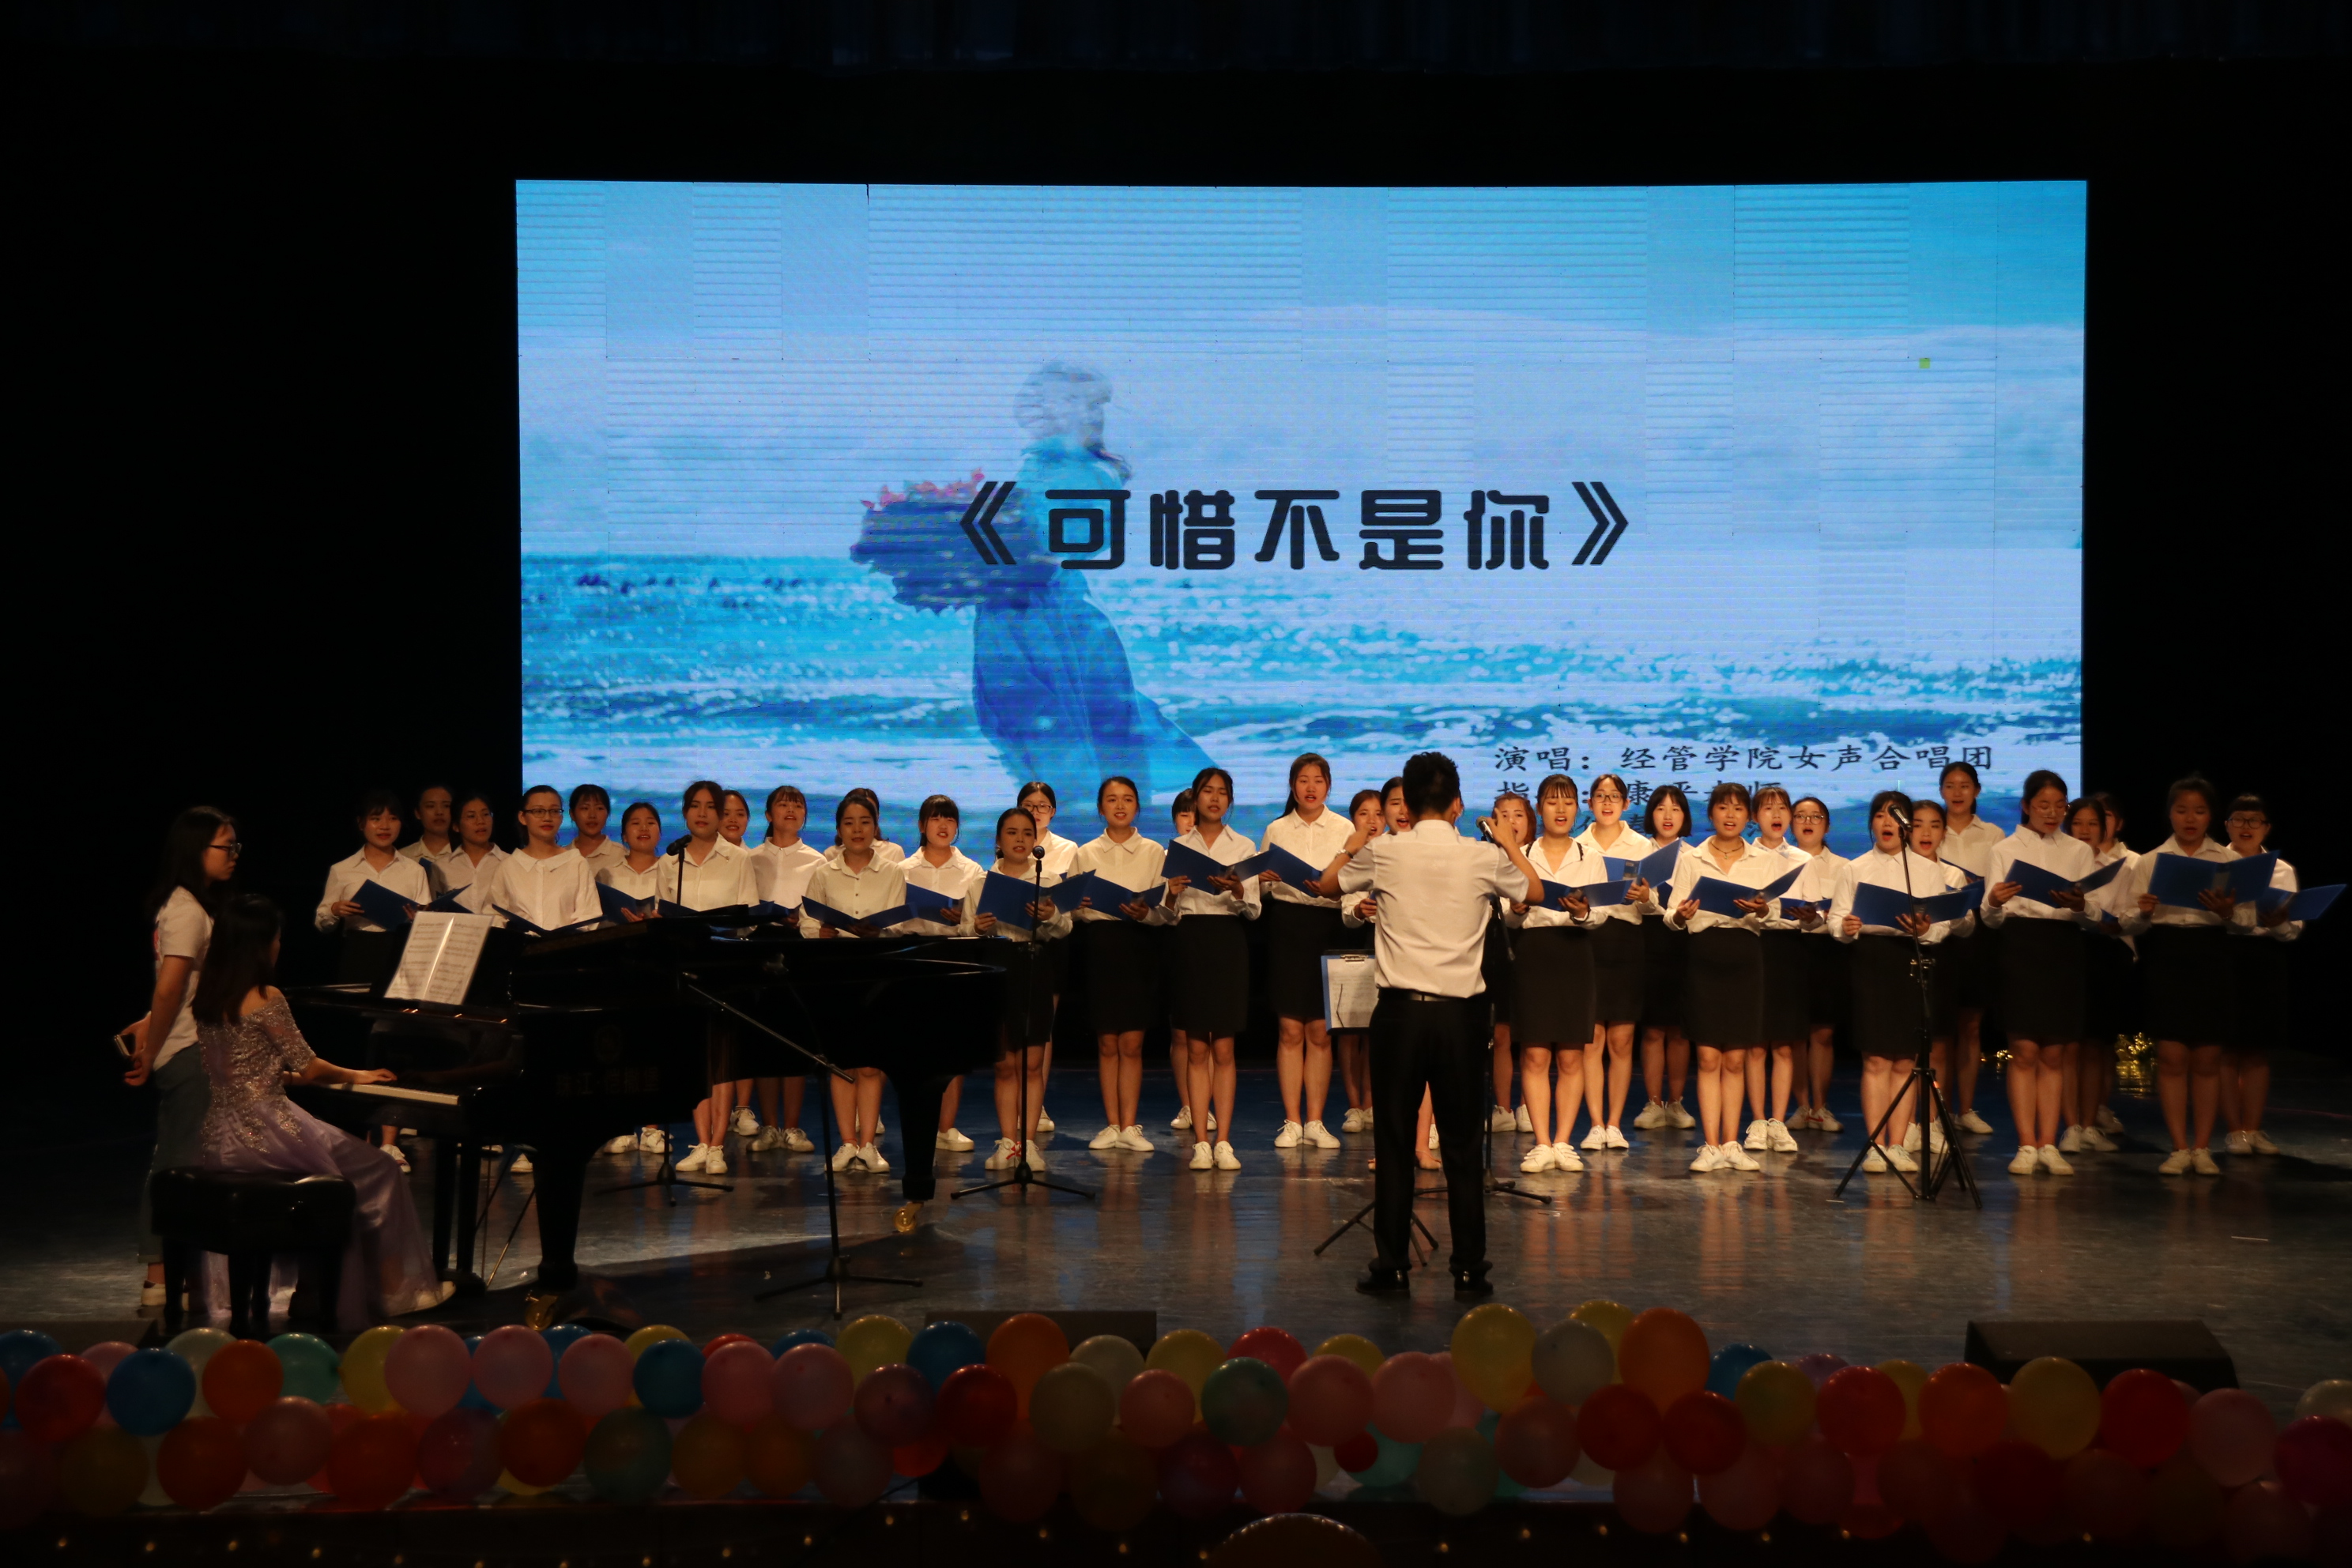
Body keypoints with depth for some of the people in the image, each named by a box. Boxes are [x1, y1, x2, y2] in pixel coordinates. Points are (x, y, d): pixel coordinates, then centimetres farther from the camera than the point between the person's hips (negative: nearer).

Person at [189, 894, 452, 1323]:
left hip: (222, 1138, 8)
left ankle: (347, 1292, 26)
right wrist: (355, 1076, 7)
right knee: (381, 1171, 7)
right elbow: (309, 1069, -10)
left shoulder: (208, 998, 8)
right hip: (266, 1131, -8)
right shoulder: (266, 998, -15)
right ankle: (397, 1288, 14)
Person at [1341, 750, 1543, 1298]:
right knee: (1461, 1143, 7)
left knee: (1394, 1141, 5)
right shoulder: (1485, 857, -2)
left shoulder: (1383, 853, -4)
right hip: (1460, 1011, 1)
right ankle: (1469, 1268, 10)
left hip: (1399, 1008, -1)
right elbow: (1534, 892, 19)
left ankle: (1392, 1267, 7)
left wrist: (1353, 850, 35)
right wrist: (1511, 844, 34)